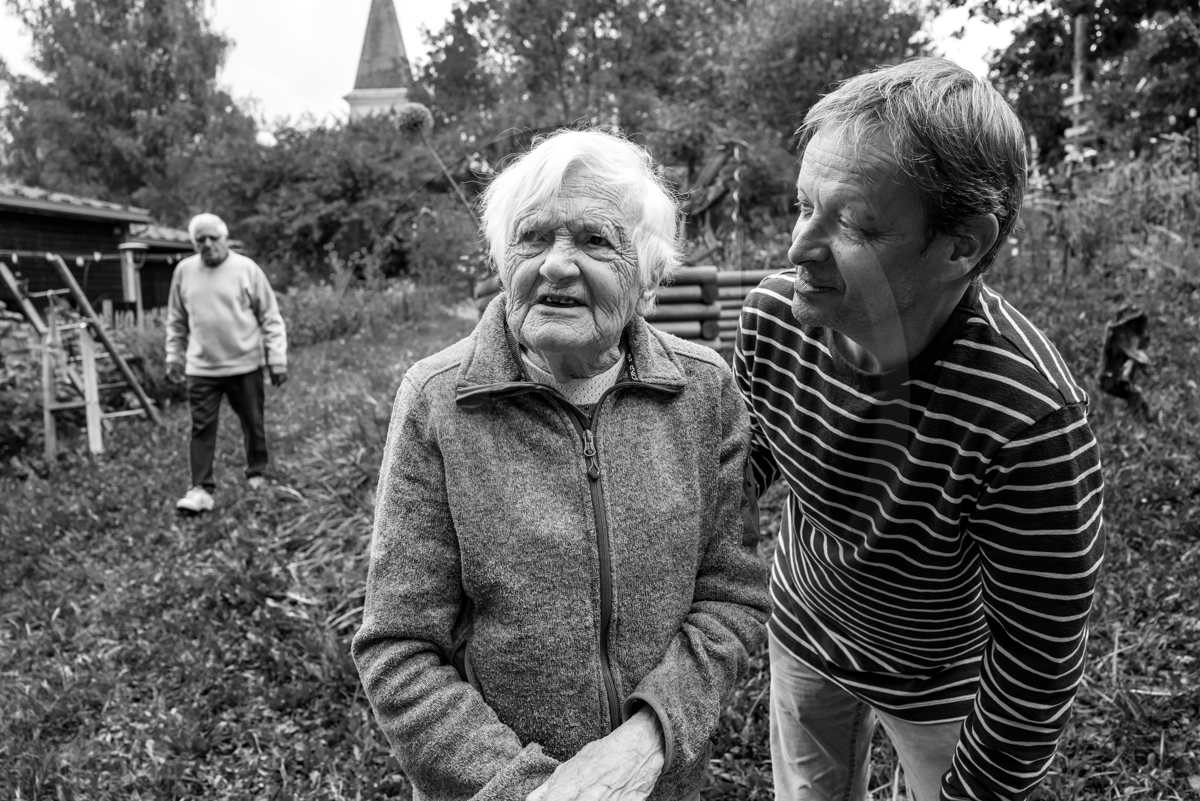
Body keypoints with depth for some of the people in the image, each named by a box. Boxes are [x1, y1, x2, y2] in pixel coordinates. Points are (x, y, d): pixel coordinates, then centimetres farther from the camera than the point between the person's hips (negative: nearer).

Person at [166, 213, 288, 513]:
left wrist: (277, 358, -6)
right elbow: (176, 320, 16)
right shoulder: (184, 271, 4)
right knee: (201, 428, -2)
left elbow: (270, 317, -3)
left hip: (245, 365, -2)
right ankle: (201, 489, 2)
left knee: (253, 425, 10)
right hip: (201, 368, 2)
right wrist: (174, 355, 17)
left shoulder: (247, 269, -5)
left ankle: (257, 475, 29)